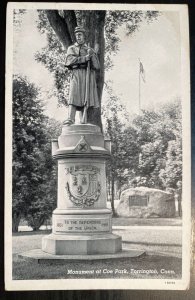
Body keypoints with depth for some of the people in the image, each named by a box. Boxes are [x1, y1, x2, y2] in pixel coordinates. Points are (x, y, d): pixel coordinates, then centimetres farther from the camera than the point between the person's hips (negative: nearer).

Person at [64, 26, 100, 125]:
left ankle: (83, 121, -5)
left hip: (88, 75, 2)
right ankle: (71, 119, -25)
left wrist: (92, 55, -6)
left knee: (85, 98, -4)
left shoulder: (90, 50, 20)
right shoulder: (71, 48, 15)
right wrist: (85, 58, -10)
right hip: (76, 74, -2)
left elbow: (97, 66, 10)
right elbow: (71, 60, -5)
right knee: (74, 96, -16)